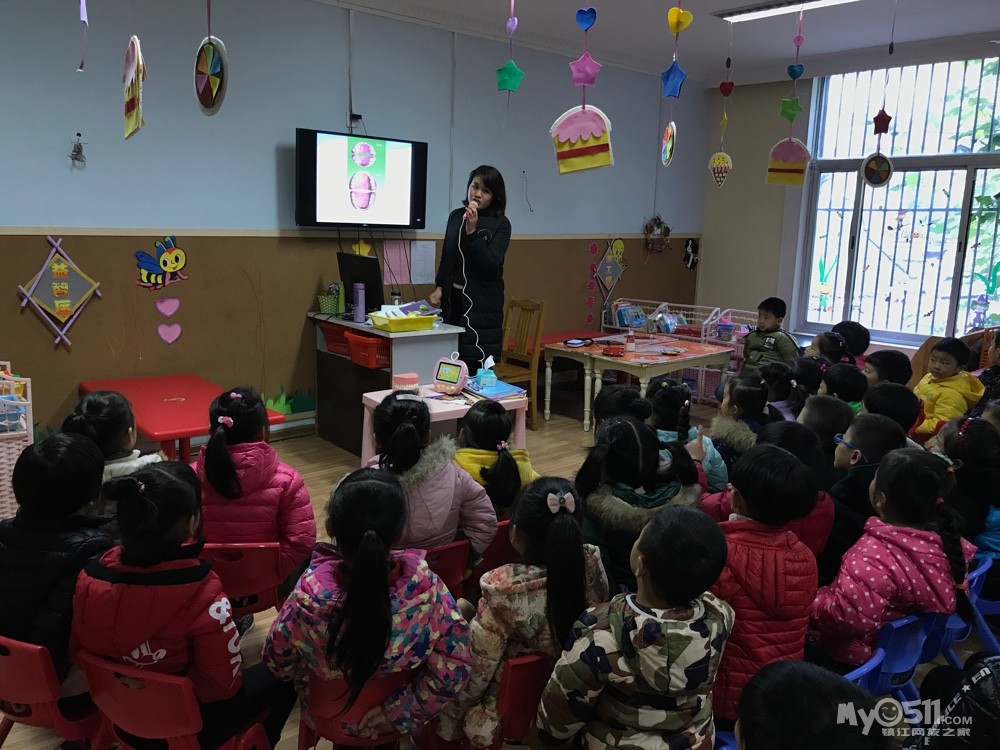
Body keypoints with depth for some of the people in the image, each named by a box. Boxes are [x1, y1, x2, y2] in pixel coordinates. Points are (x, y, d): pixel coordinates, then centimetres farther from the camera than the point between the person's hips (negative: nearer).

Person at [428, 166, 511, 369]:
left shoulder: (501, 224, -5)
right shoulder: (455, 216, 8)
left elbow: (492, 265, -16)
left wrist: (472, 231, -21)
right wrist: (439, 287, 7)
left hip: (482, 302, -4)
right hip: (453, 298, 4)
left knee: (477, 365, -7)